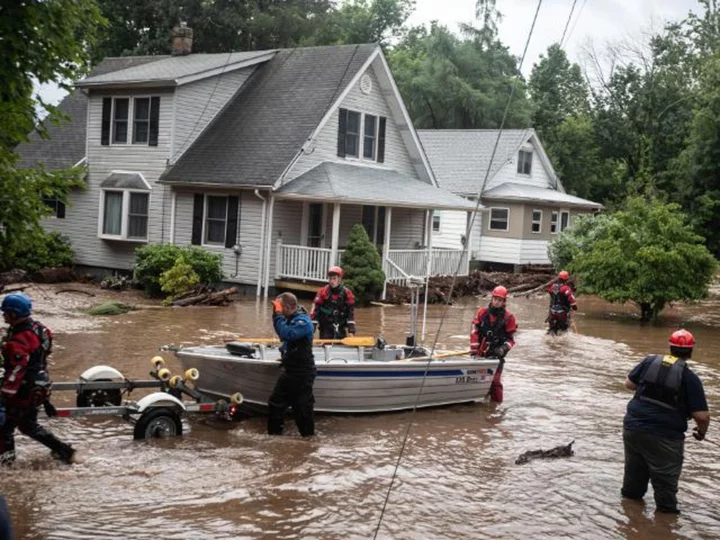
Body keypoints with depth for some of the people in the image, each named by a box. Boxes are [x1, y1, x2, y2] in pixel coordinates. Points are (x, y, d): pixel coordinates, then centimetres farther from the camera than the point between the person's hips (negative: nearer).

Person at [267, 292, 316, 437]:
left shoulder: (303, 321, -21)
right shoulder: (290, 319, 7)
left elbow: (286, 334, -33)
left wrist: (278, 314, -25)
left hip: (302, 373, -9)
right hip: (290, 370, 9)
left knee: (302, 407, 0)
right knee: (275, 402, 15)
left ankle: (308, 435, 14)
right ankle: (274, 432, 26)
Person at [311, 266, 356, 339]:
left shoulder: (347, 293, -1)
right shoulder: (322, 292, -3)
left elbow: (351, 312, -2)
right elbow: (315, 310, -5)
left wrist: (351, 329, -9)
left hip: (340, 329, 1)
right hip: (325, 328, -1)